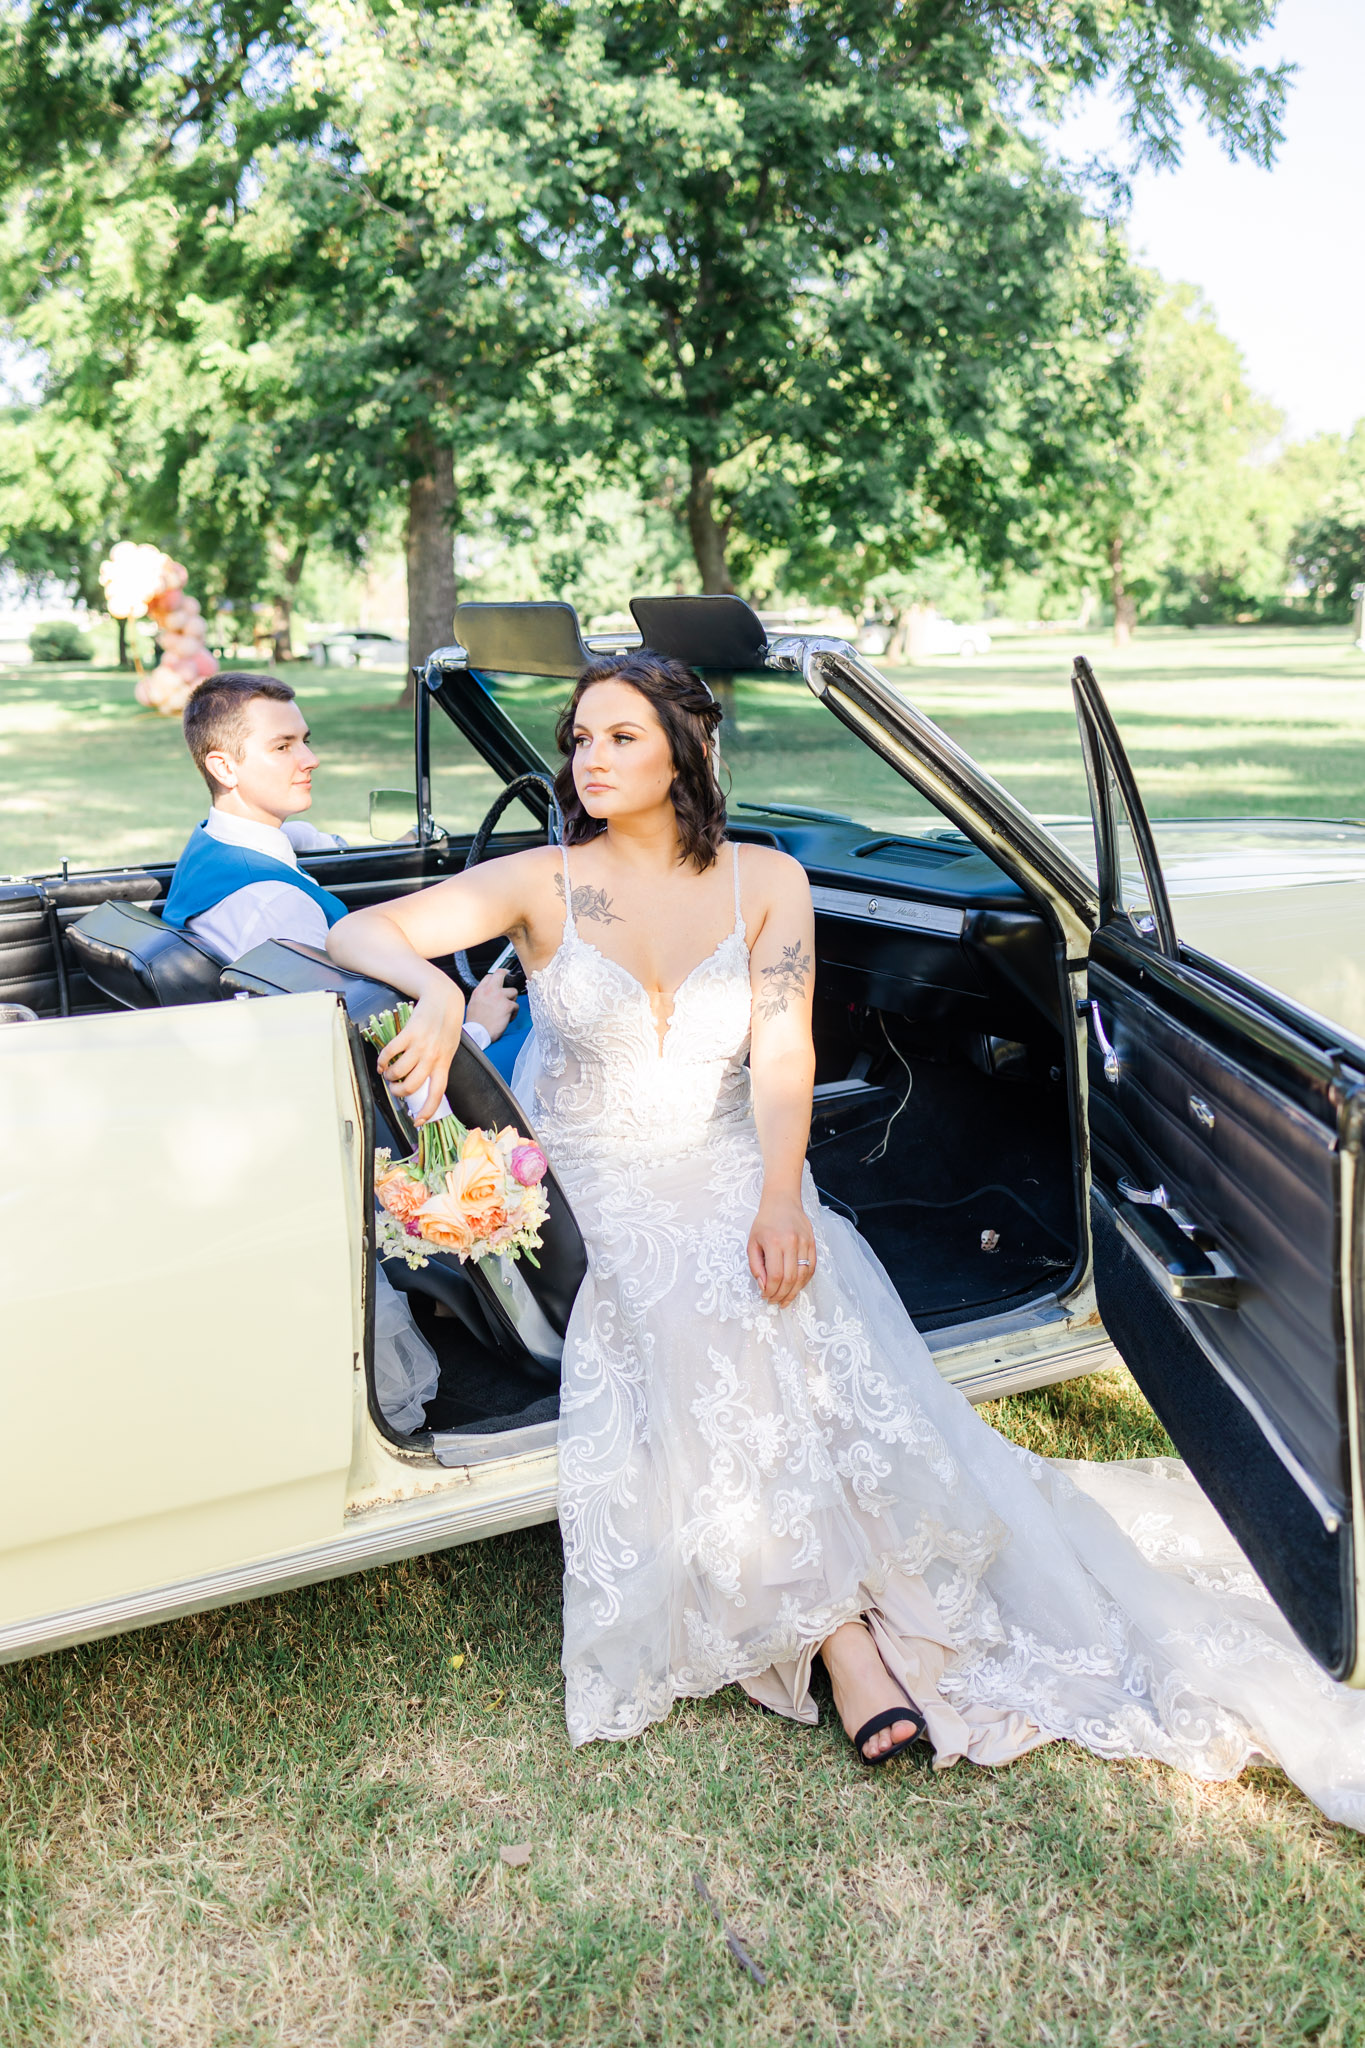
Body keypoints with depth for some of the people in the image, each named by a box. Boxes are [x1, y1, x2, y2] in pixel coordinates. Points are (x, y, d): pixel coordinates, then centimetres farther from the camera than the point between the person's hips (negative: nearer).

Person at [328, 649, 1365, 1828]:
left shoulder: (766, 882, 5)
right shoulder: (544, 886, 0)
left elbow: (782, 1053, -7)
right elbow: (358, 930, -8)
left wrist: (779, 1199, -23)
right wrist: (434, 985, -31)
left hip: (735, 1182, 2)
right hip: (591, 1195, -1)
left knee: (778, 1291, -31)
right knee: (710, 1322, -31)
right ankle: (851, 1646, -28)